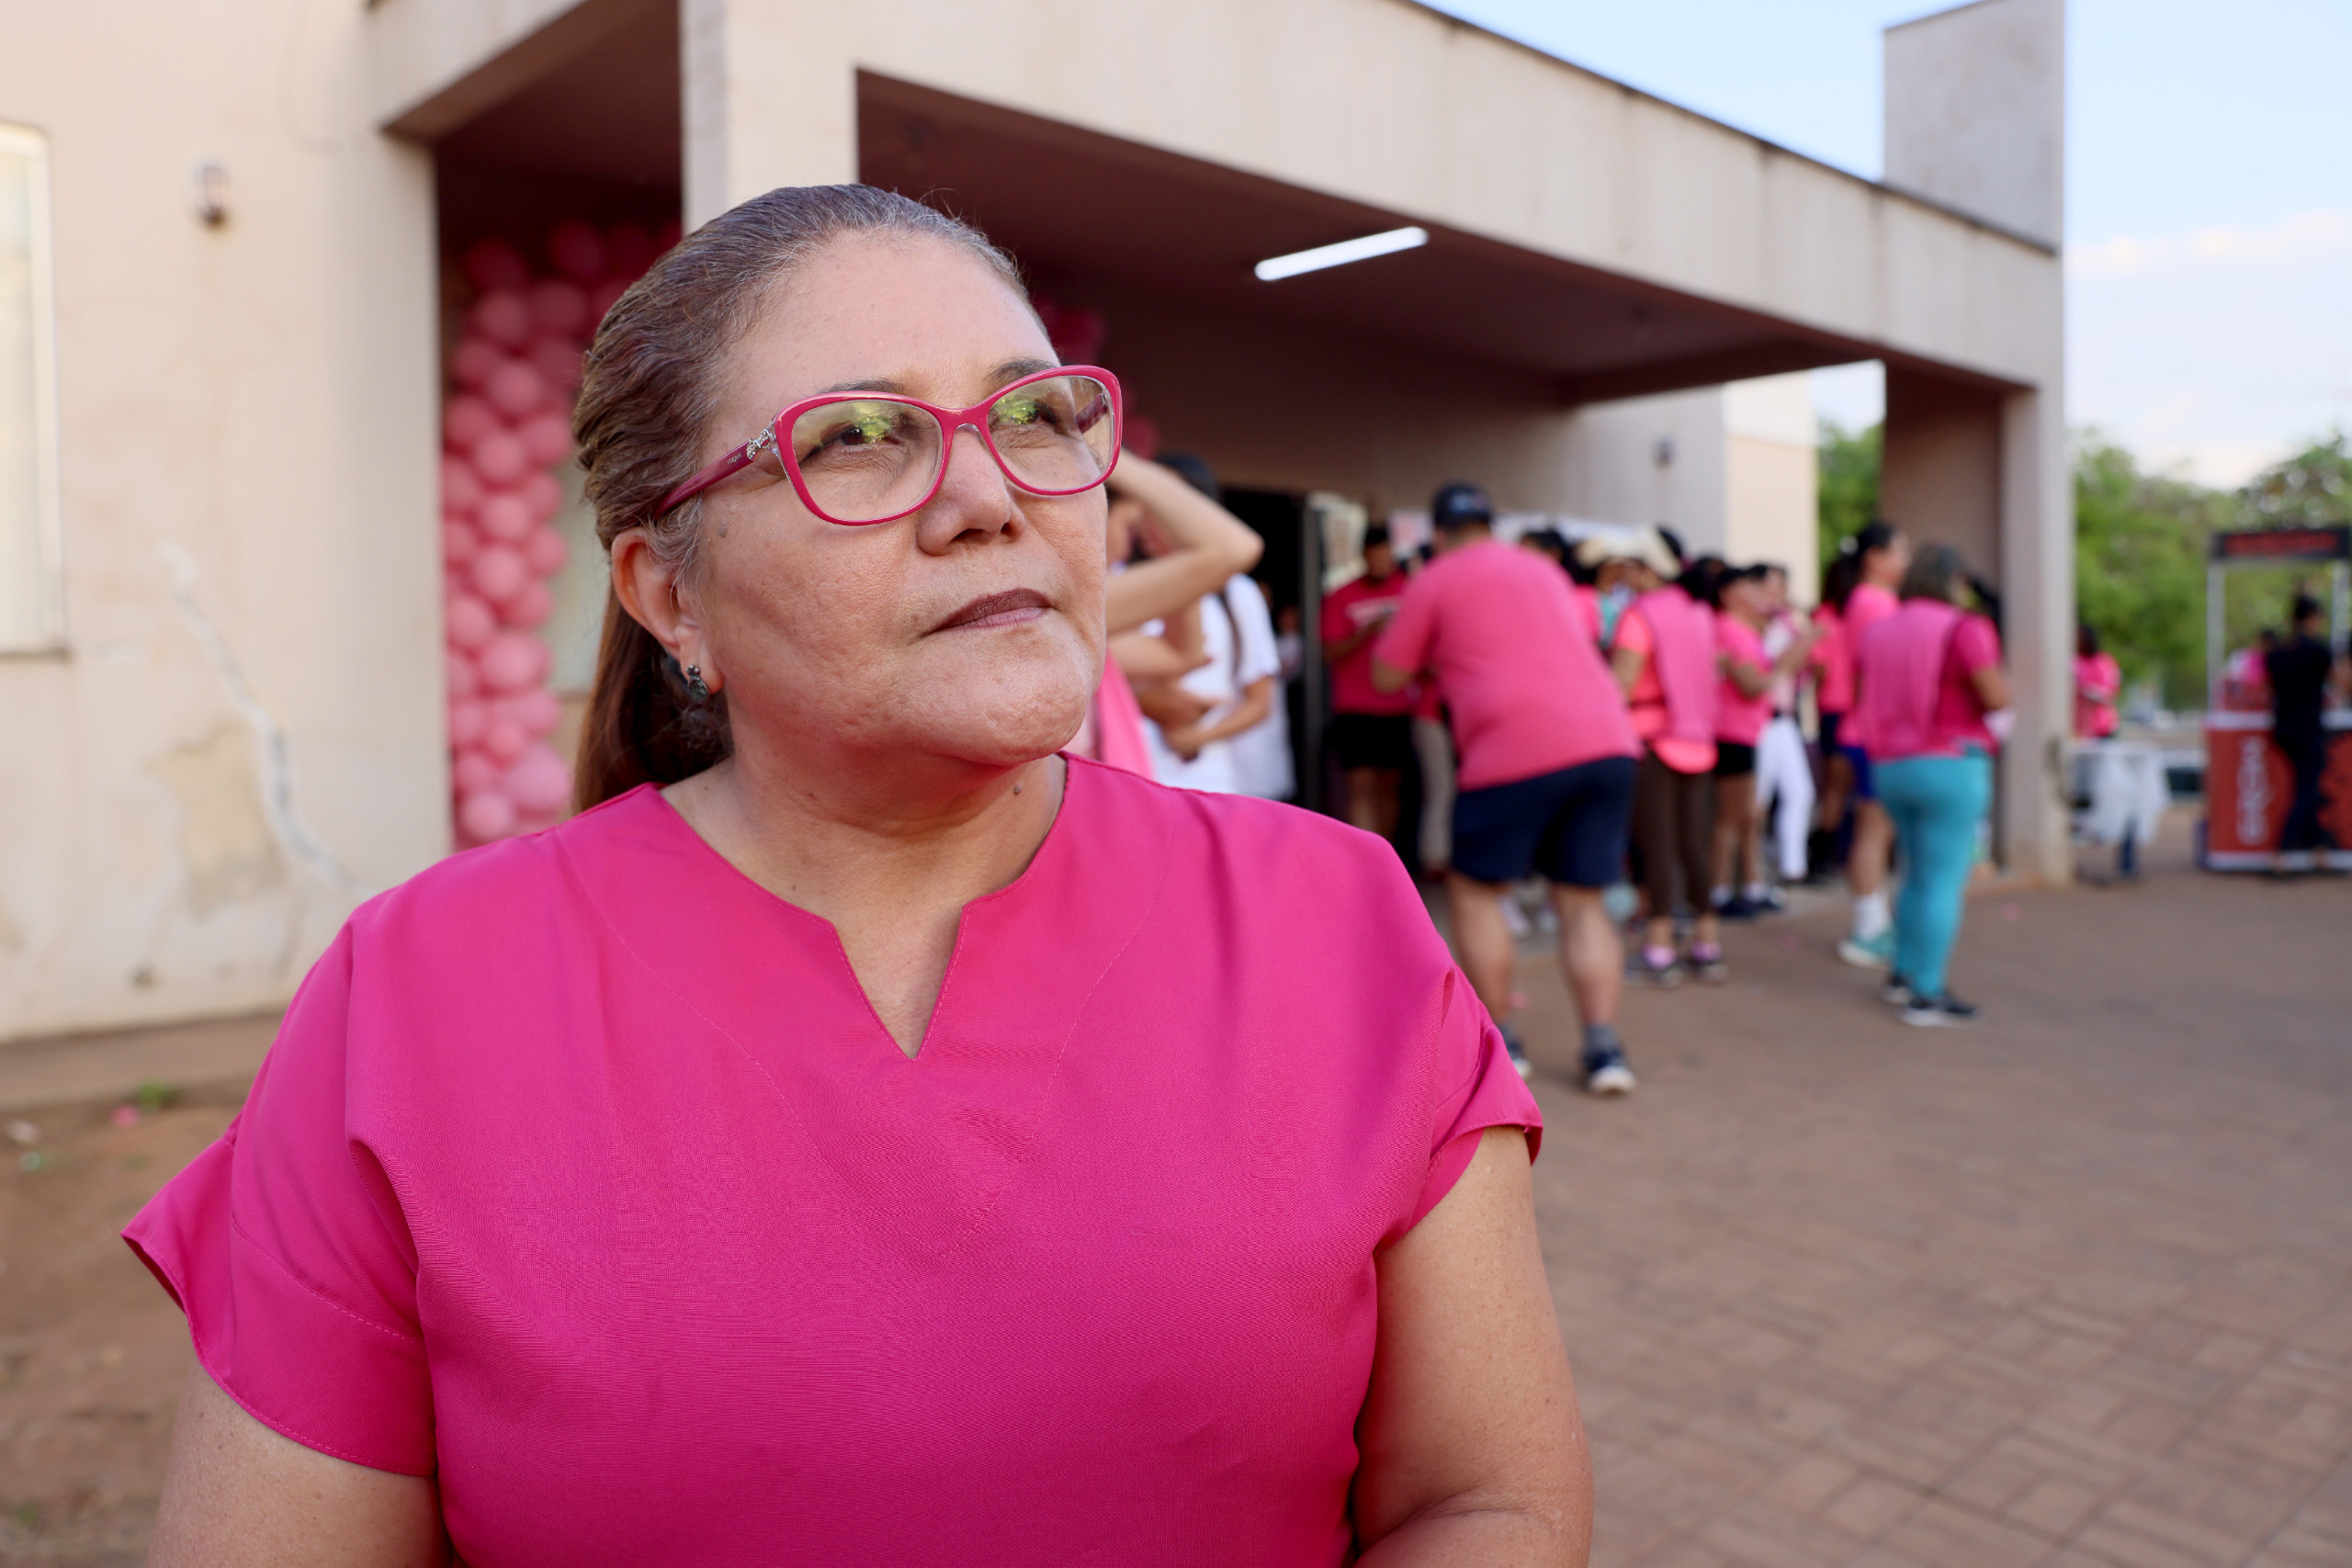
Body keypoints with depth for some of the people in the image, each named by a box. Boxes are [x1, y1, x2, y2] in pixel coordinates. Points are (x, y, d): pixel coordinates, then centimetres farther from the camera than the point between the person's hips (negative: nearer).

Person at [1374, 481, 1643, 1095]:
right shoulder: (1544, 569, 24)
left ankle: (1498, 1044, 13)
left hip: (1516, 748, -5)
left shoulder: (1434, 582, 7)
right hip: (1608, 743, 5)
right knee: (1583, 901, 11)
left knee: (1474, 889, 12)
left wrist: (1399, 628, 31)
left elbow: (1387, 679, 12)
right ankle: (1604, 1048, 2)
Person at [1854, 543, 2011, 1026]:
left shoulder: (1876, 631, 9)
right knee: (1945, 881, -2)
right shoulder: (1965, 628, -9)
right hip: (1950, 766, -7)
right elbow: (1996, 699, -12)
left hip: (1890, 766, 7)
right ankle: (1926, 995, -1)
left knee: (1920, 873, 21)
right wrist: (1999, 670, 7)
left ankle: (1903, 973, 24)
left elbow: (1863, 699, 9)